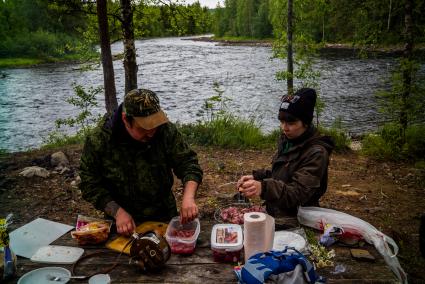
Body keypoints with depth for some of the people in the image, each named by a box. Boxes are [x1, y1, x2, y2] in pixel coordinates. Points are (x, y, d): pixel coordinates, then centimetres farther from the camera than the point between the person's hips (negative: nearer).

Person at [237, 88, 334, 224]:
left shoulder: (316, 153, -18)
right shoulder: (286, 140, 6)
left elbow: (299, 193, -25)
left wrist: (264, 188, -41)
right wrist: (256, 177, 0)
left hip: (296, 222, -7)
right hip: (276, 215, 7)